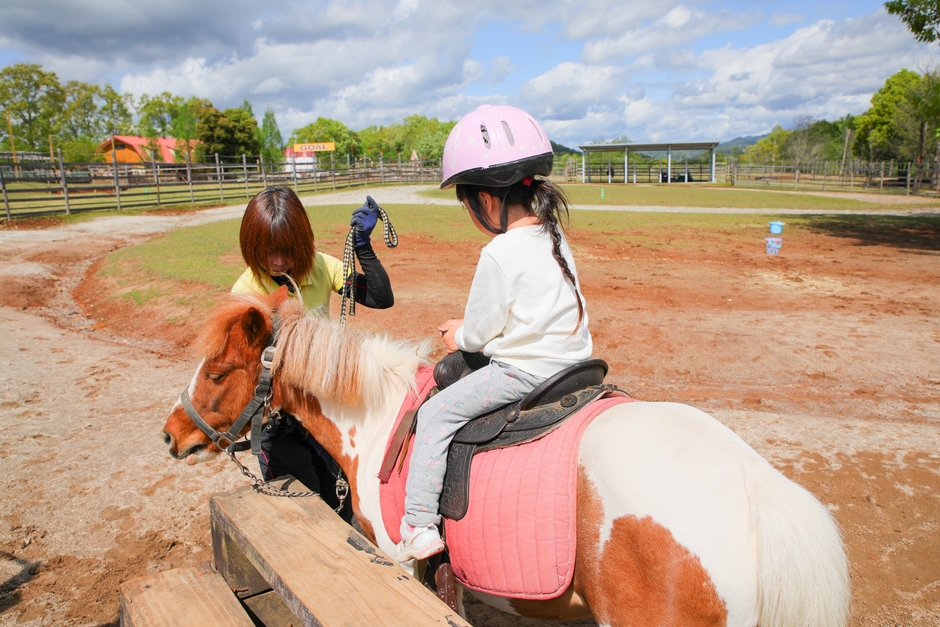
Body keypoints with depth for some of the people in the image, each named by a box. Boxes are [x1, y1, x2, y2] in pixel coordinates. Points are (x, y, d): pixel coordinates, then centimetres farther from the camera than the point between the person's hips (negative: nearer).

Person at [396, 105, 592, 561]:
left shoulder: (500, 253, -20)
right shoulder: (554, 239, 6)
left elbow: (480, 331, -13)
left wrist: (460, 338, 9)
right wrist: (470, 327, 16)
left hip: (523, 371, -9)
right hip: (571, 362, 9)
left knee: (436, 414, 0)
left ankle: (420, 525, 3)